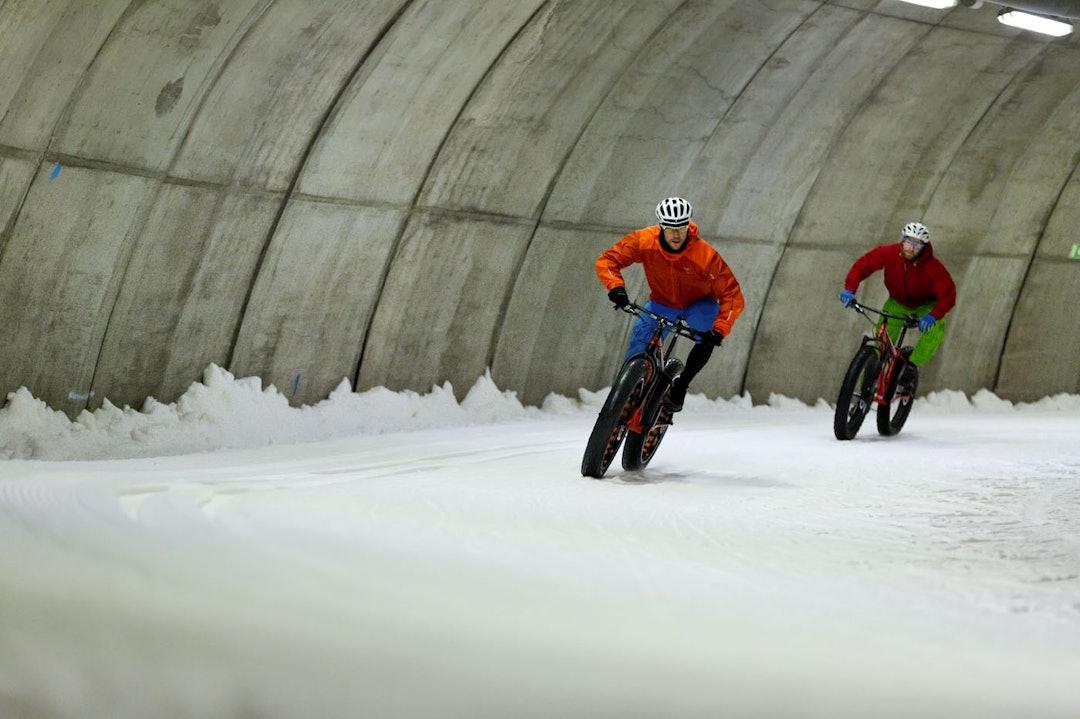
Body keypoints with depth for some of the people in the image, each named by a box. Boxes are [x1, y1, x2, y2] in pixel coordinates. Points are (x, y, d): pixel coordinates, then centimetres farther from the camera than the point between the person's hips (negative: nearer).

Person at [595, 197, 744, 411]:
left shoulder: (705, 255, -33)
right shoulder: (644, 241, -27)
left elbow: (732, 295, -30)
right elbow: (606, 260, -19)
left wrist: (719, 329, -43)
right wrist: (616, 287, -39)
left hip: (698, 303, -2)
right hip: (662, 303, 2)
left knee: (708, 339, -31)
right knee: (637, 353, -16)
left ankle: (680, 386, -11)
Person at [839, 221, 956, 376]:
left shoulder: (933, 266, -32)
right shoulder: (888, 253, -27)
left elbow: (948, 295, -32)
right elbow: (862, 265, -19)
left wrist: (933, 315, -51)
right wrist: (849, 289, -35)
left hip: (925, 305, -2)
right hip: (898, 302, 2)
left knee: (935, 329, -31)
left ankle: (911, 365, -10)